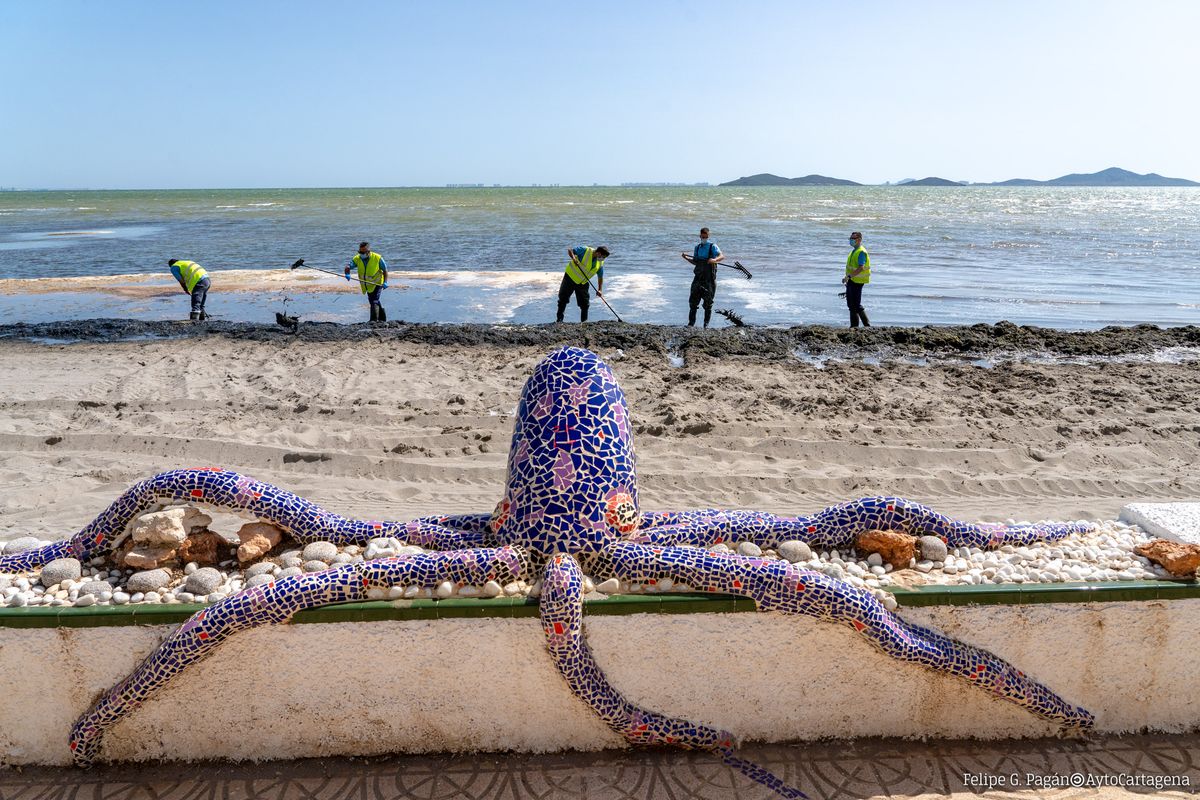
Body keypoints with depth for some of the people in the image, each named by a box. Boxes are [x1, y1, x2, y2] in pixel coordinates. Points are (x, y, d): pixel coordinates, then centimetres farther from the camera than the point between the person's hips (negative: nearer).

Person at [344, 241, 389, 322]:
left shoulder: (377, 258, -17)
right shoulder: (357, 259, -8)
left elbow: (385, 270, -9)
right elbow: (348, 266, -21)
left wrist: (385, 282, -21)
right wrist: (347, 274, -43)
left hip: (377, 283, -6)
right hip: (368, 285, 6)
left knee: (374, 301, -20)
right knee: (374, 301, 19)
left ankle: (374, 320, -19)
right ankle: (383, 318, 38)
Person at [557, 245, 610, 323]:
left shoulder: (600, 263, -5)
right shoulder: (585, 251, -20)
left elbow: (600, 277, 4)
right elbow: (570, 250, -17)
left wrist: (600, 290, -5)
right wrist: (573, 258, -36)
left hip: (583, 283, 4)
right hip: (570, 277, -4)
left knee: (584, 304, 2)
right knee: (563, 299, 0)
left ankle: (584, 322, 14)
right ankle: (559, 319, 11)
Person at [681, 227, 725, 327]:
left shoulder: (712, 246, -3)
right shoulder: (697, 247, 14)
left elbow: (721, 256, -17)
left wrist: (714, 260, -38)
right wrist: (686, 258, 5)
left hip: (709, 278, -4)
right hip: (698, 277, 4)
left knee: (708, 302, 2)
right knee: (693, 300, -1)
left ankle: (706, 324, 11)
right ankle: (691, 323, 6)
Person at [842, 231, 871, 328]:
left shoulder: (861, 252, -16)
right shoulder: (854, 251, 15)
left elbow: (860, 268, -27)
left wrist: (848, 277, -30)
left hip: (857, 281, -10)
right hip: (851, 281, 10)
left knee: (856, 305, -8)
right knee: (851, 305, 12)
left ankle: (867, 325, 1)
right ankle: (854, 326, 19)